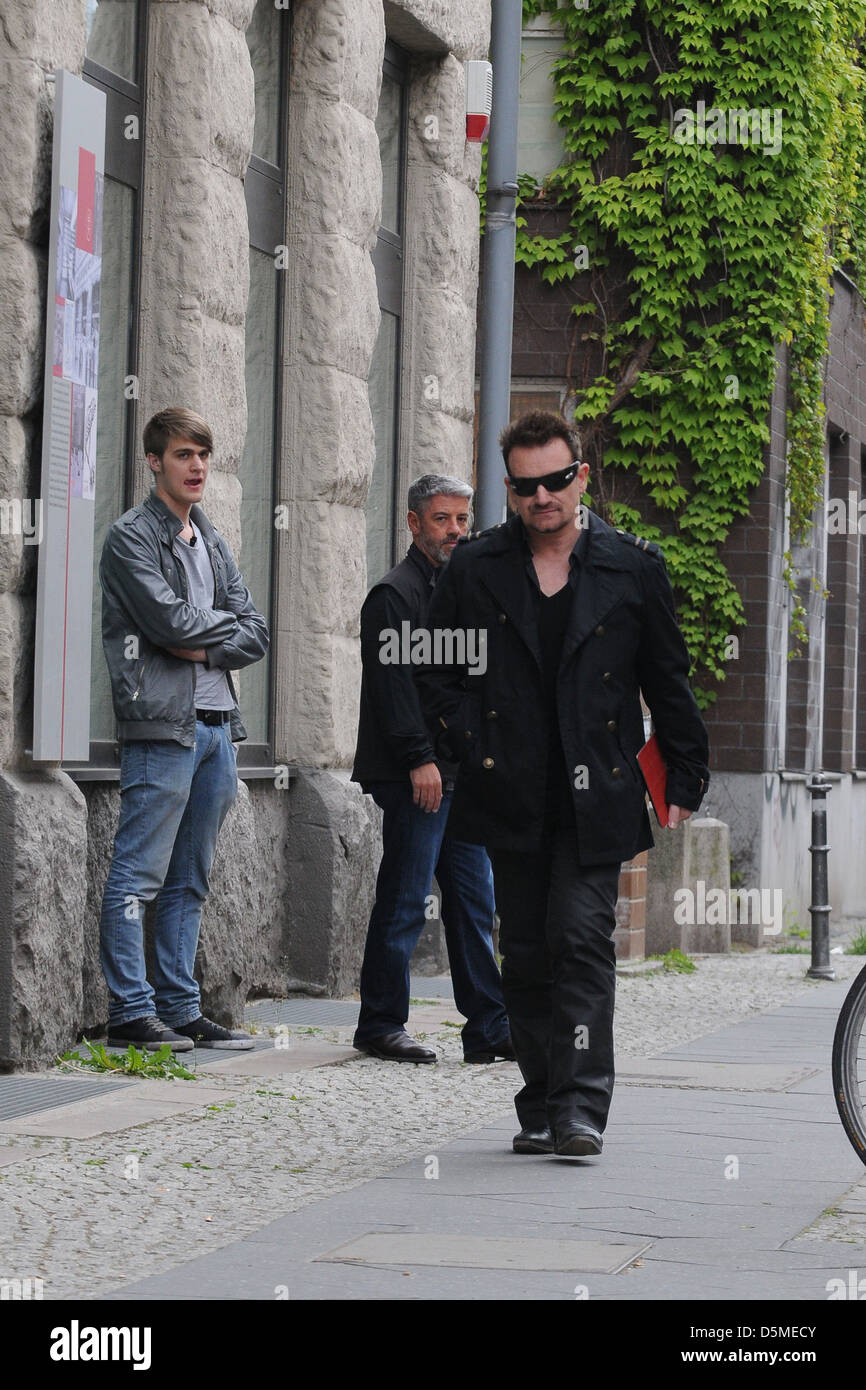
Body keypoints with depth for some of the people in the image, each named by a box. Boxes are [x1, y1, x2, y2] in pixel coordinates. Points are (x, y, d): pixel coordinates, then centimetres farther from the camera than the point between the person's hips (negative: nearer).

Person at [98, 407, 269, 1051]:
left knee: (189, 882, 10)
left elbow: (256, 636, 11)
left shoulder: (212, 542, 19)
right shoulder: (132, 537, -4)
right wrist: (230, 624, 0)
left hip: (216, 725, 8)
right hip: (162, 725, -8)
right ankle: (131, 1011, -6)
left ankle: (181, 1009, 14)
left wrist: (205, 648, -7)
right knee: (138, 877, -7)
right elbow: (171, 620, -16)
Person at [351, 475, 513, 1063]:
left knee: (475, 898, 6)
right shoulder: (396, 593, -7)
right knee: (406, 901, -4)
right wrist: (419, 759, -21)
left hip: (461, 773, 9)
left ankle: (489, 1029, 8)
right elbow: (392, 683, -16)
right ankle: (381, 1025, 4)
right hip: (415, 776, -9)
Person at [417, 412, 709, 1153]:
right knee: (527, 953, 7)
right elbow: (436, 672, 12)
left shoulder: (633, 567, 1)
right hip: (512, 799, 3)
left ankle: (581, 1105, -15)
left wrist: (685, 778, 7)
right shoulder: (476, 569, 4)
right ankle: (541, 1108, 14)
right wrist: (474, 747, -1)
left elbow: (669, 680, 7)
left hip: (595, 799, -2)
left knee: (583, 939, -12)